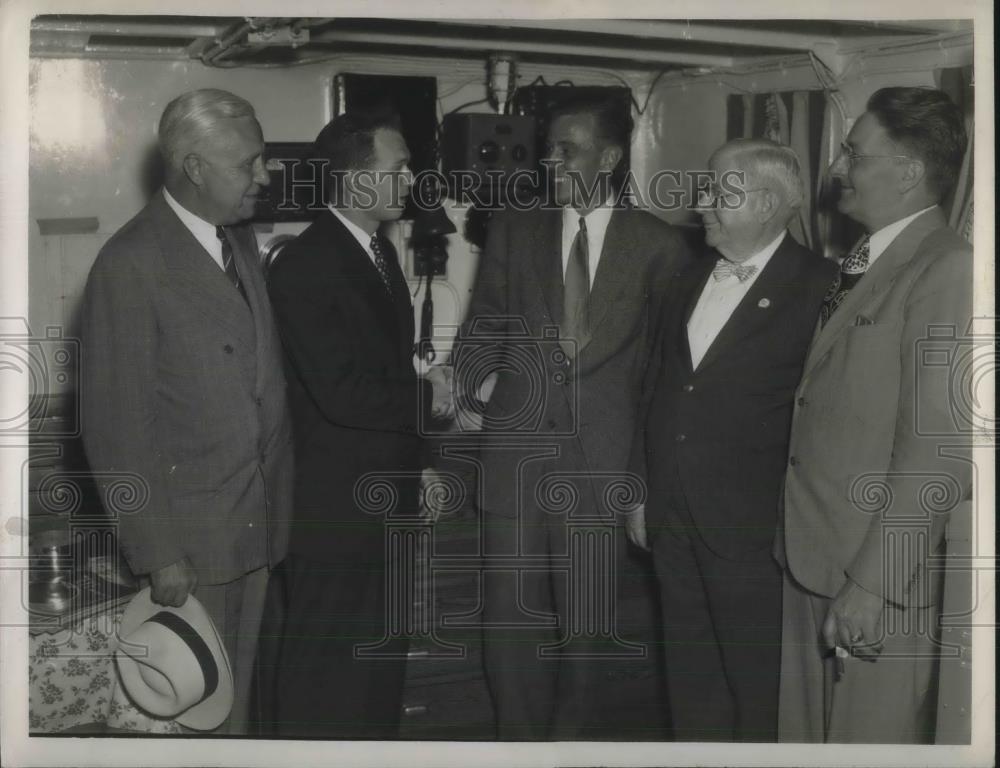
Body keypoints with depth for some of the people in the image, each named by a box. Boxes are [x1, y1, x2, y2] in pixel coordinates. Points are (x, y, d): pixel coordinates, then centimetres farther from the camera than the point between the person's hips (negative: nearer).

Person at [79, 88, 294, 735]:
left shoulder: (242, 239, 9)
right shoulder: (130, 265, -16)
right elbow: (116, 427, -15)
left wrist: (280, 501, 9)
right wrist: (158, 554, -15)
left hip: (260, 522, 7)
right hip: (189, 536, -7)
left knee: (239, 696, 17)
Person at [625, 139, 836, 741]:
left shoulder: (818, 288, -10)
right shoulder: (692, 281, 11)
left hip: (752, 532, -6)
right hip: (673, 524, 6)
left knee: (758, 690, 5)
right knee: (691, 677, 16)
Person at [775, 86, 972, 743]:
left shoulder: (948, 269, -14)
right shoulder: (863, 264, 14)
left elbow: (937, 450, -19)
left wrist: (871, 584, -20)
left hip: (877, 574, -8)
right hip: (810, 562, 8)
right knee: (804, 735, 16)